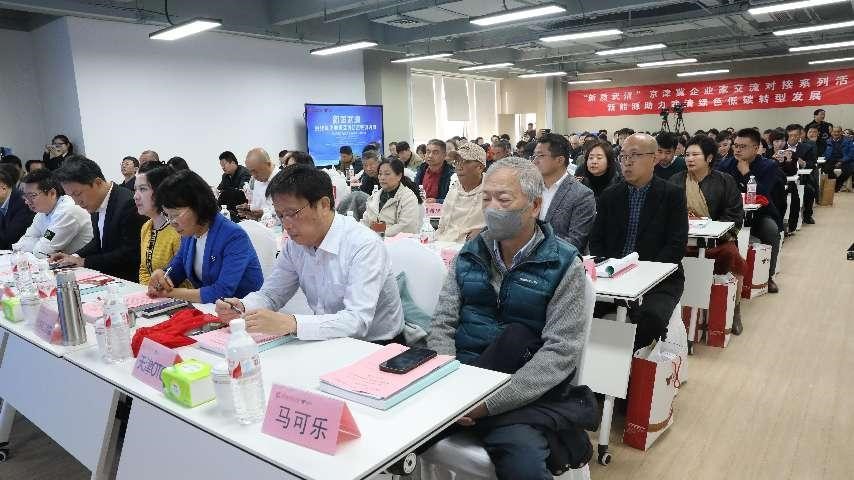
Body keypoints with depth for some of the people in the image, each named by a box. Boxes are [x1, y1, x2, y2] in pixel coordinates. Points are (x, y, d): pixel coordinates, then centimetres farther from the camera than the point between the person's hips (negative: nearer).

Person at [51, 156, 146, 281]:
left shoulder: (128, 203, -20)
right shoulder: (95, 203, 8)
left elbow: (130, 254, -21)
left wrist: (85, 262, -16)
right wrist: (74, 257, 4)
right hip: (105, 276, 8)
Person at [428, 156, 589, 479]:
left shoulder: (564, 266, -4)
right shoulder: (469, 255, 8)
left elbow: (561, 352, -11)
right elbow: (443, 325, 5)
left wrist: (489, 403, -20)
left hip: (520, 392, -3)